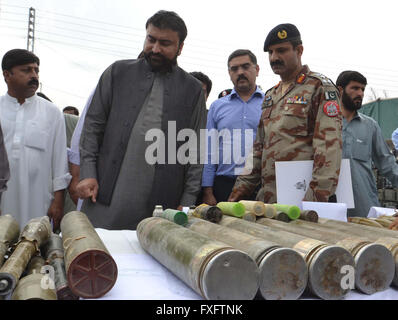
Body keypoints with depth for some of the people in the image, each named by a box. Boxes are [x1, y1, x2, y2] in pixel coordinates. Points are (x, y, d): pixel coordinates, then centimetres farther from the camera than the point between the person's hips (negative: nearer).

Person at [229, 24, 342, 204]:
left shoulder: (320, 87, -3)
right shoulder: (270, 96, 19)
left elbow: (329, 147, -14)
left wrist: (316, 197, -23)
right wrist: (236, 196, 12)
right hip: (268, 200, 7)